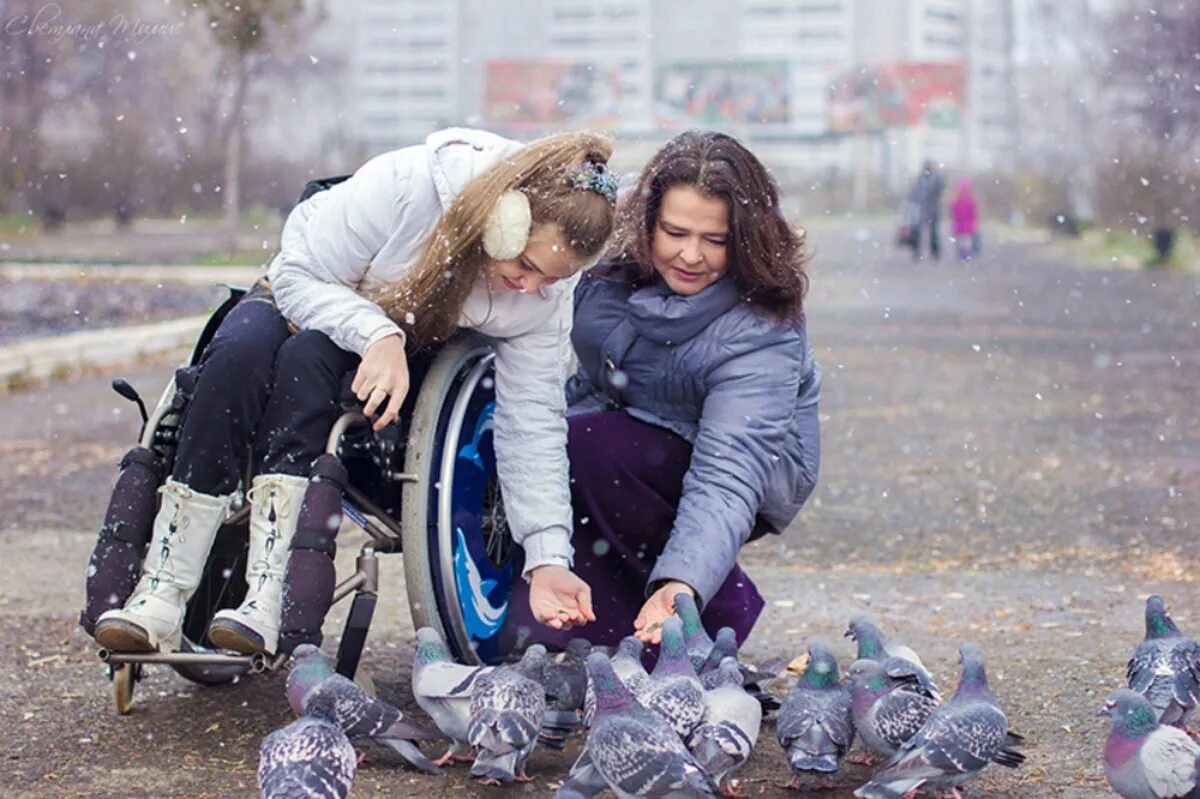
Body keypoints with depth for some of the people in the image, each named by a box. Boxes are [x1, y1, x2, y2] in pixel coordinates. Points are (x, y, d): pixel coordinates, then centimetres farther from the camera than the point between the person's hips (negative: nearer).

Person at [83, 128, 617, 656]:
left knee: (308, 356, -34)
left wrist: (548, 559, -25)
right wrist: (377, 333, -38)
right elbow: (300, 275, -22)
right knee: (239, 352, -34)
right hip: (308, 305, -1)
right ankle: (162, 590, -34)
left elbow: (532, 422, -18)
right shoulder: (405, 184, -31)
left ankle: (268, 593, -43)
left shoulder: (547, 294, -19)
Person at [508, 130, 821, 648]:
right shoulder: (614, 277, -12)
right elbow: (594, 385, 8)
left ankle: (723, 608, -15)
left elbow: (726, 477, -38)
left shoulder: (761, 336, -29)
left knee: (590, 447, -30)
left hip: (760, 482, -5)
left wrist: (682, 584, -52)